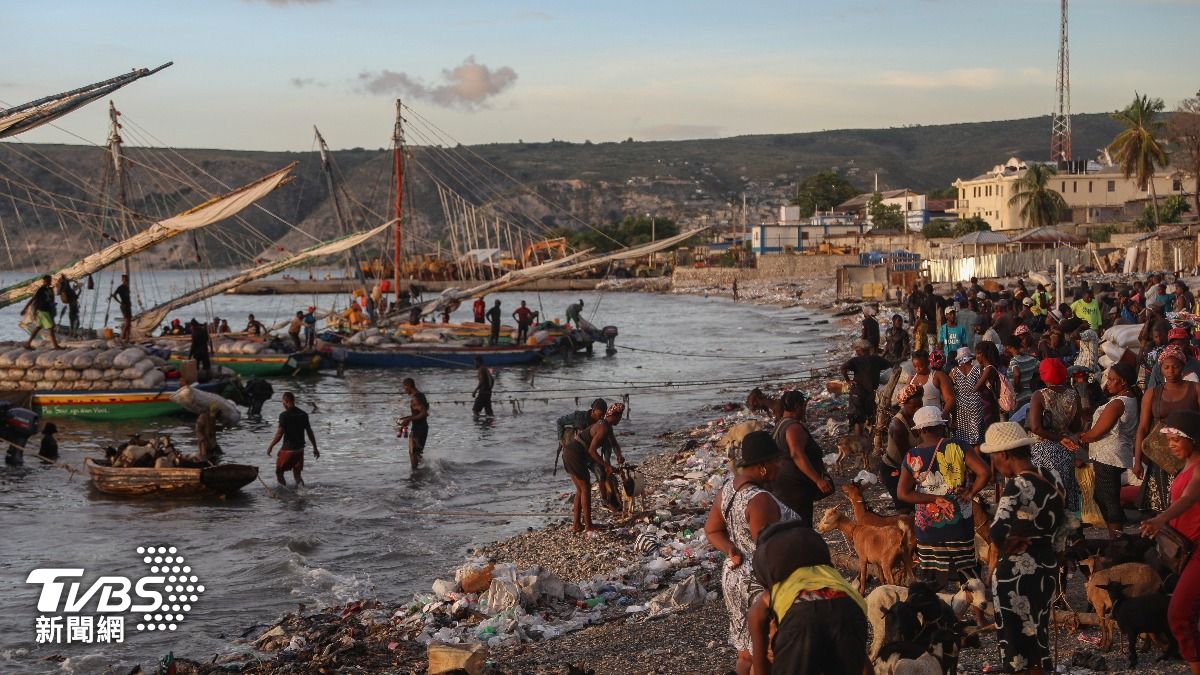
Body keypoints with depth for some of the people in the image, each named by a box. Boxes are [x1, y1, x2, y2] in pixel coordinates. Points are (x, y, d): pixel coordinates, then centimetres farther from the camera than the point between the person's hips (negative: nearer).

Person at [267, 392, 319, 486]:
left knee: (279, 472, 12)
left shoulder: (284, 415, -13)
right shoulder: (303, 414, 4)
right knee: (297, 474, 11)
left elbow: (279, 434, -15)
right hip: (300, 449, 5)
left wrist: (270, 446, -2)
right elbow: (309, 433, 7)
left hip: (287, 449, -5)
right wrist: (315, 448, 15)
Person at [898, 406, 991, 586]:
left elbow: (902, 493, -8)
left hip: (928, 526, 1)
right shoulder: (957, 447, -10)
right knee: (963, 574, 7)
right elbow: (984, 472, -18)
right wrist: (971, 493, -5)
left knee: (934, 580, 9)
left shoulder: (911, 457, -4)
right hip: (959, 523, -1)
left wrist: (936, 498, -8)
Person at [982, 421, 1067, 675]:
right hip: (1048, 566, 8)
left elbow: (996, 532, -36)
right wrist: (1035, 540, 6)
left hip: (1016, 573, -7)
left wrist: (1003, 546, -16)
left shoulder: (1017, 486, -23)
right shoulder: (1053, 476, 1)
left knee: (1015, 640, 7)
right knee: (1039, 637, 20)